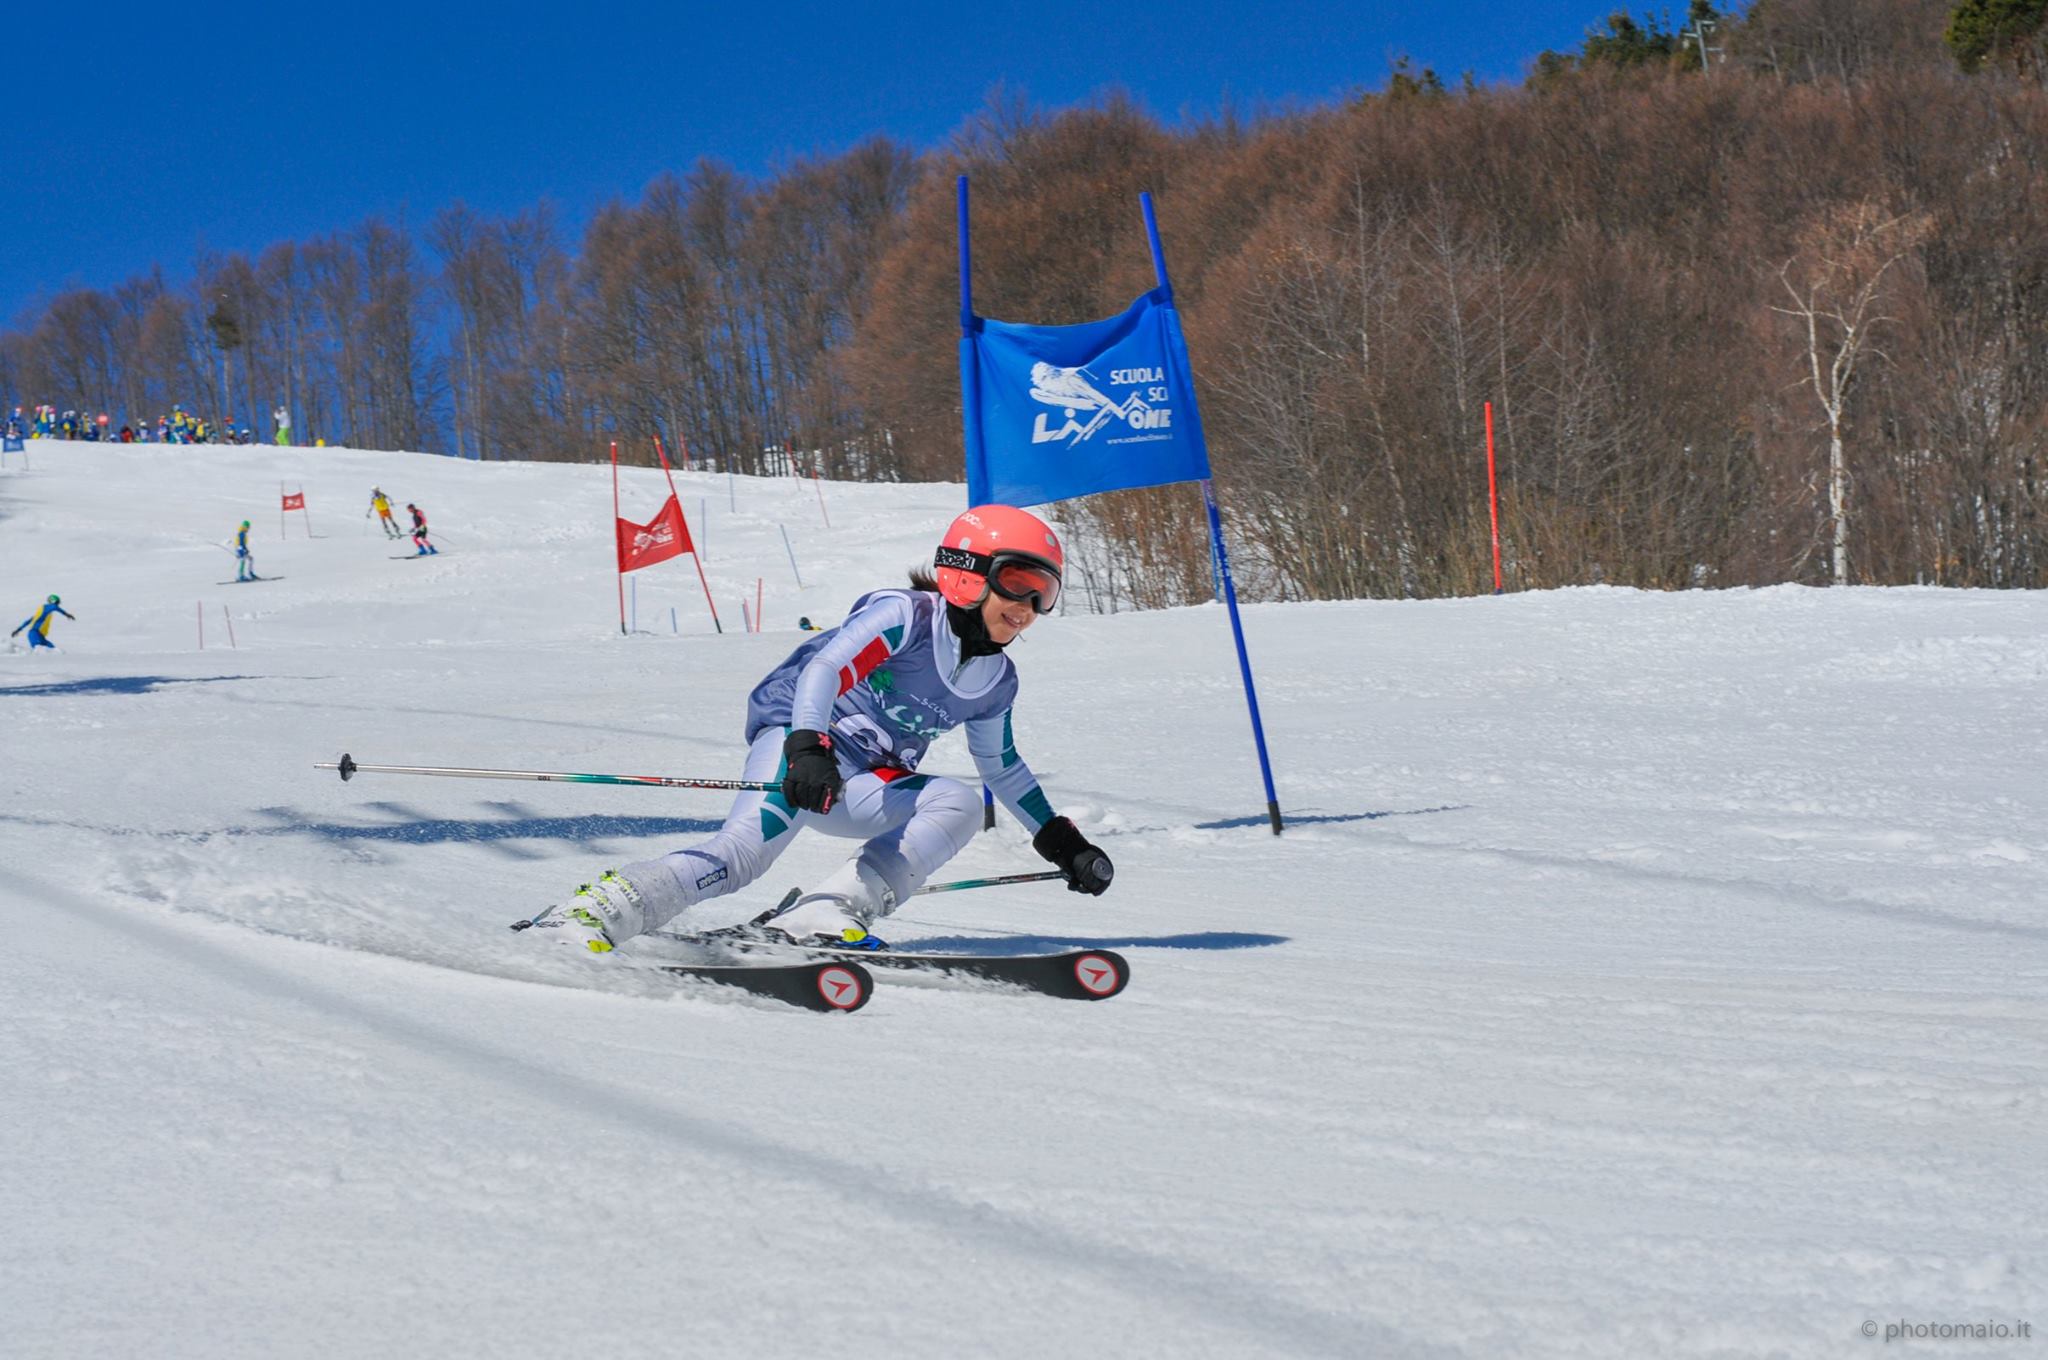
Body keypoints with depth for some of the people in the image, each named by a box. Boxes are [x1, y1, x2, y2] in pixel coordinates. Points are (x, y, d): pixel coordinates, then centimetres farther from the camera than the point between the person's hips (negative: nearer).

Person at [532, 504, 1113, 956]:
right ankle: (592, 914, -33)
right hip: (797, 738, -7)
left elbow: (1003, 767, 29)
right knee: (746, 849, -32)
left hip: (865, 789, 7)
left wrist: (1061, 842, 30)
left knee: (959, 805, -22)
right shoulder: (906, 614, -11)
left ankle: (824, 918, -33)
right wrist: (807, 749, -41)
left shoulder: (995, 681, 11)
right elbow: (825, 669, -24)